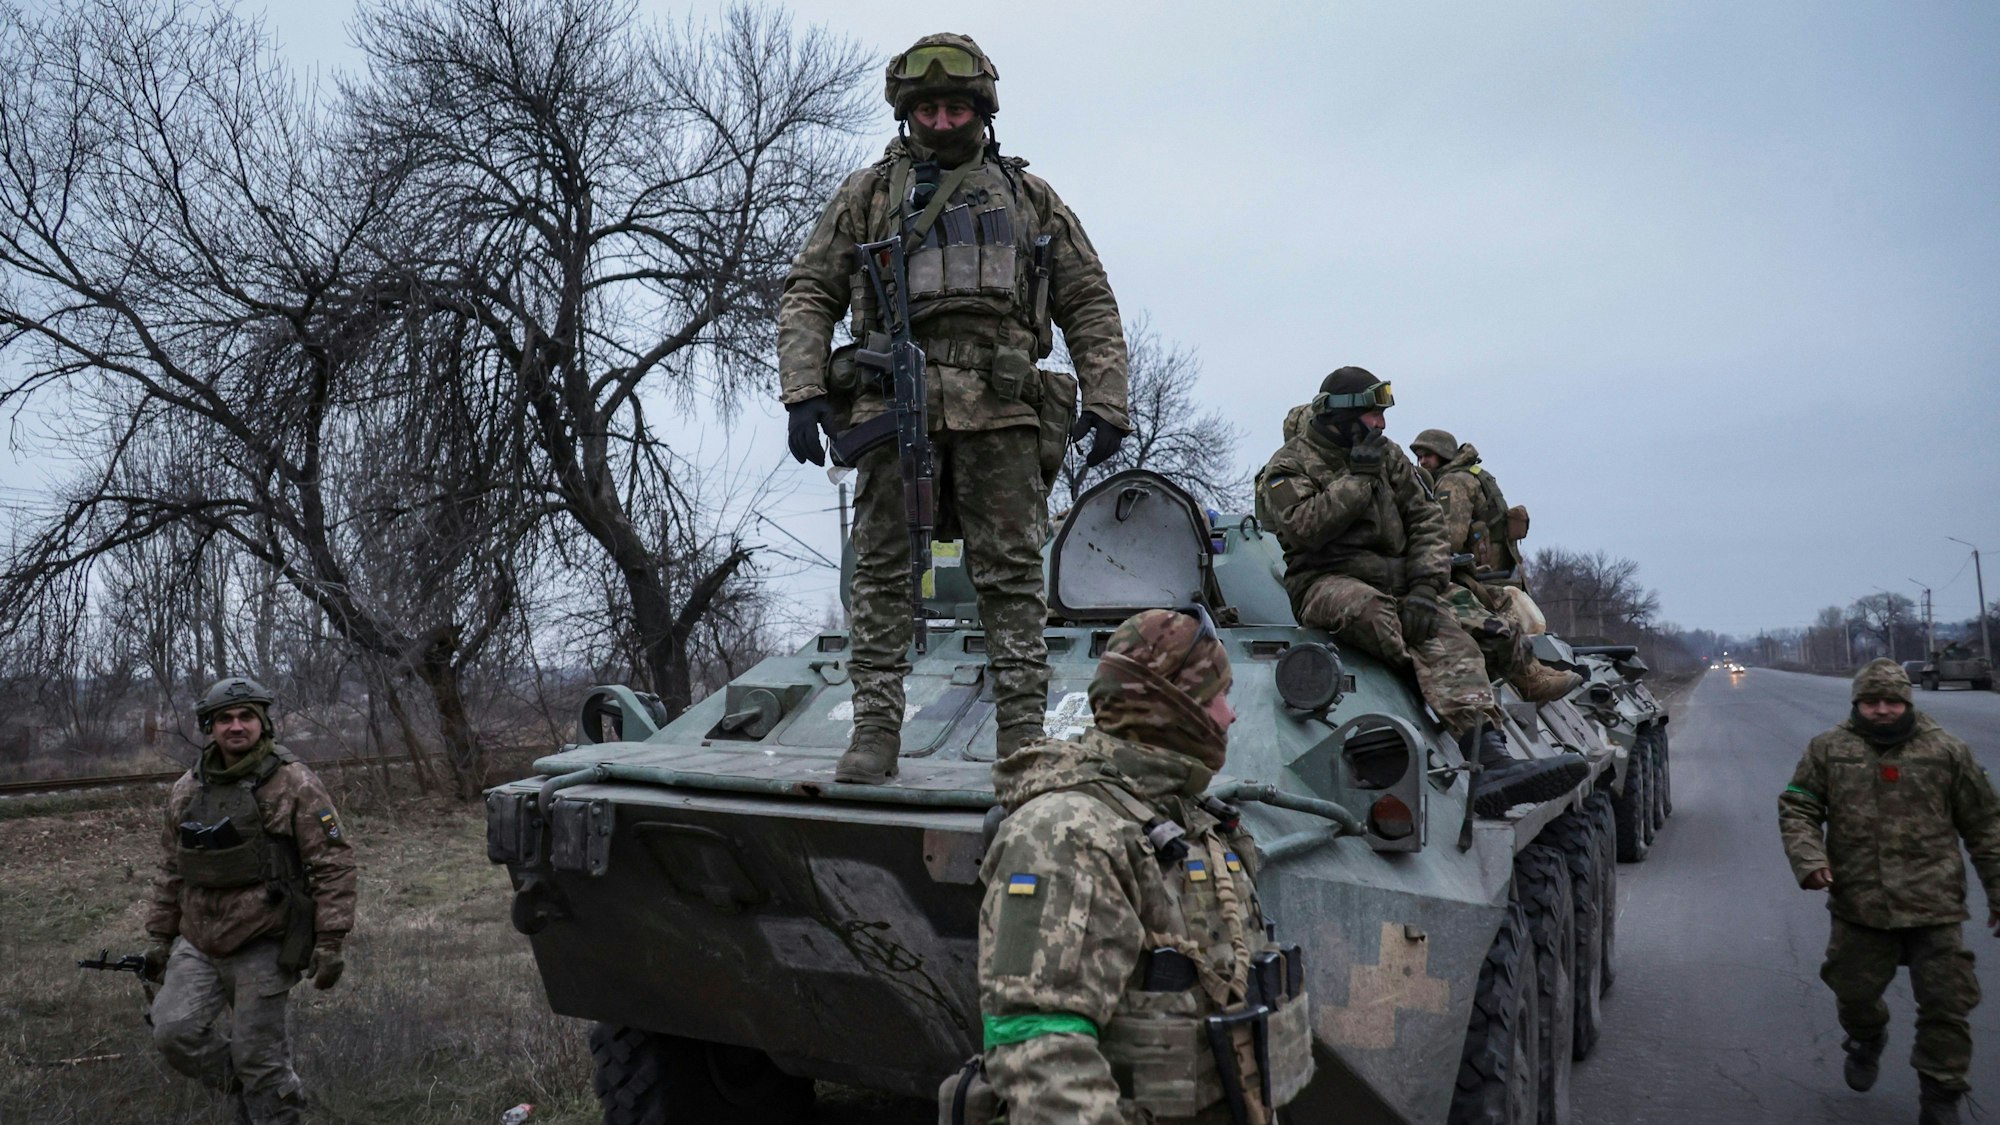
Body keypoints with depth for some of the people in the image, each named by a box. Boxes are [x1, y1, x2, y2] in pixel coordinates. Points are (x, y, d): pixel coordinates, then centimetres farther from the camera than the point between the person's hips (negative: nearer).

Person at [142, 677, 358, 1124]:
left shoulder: (295, 784, -11)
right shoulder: (186, 791, 7)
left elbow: (334, 865, -12)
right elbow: (170, 871, 17)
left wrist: (330, 941, -15)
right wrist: (159, 936, 16)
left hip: (264, 947, -5)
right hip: (198, 944, 5)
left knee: (257, 1055, 0)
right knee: (174, 1032, -5)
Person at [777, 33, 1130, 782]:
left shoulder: (1030, 197, 20)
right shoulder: (868, 193, 18)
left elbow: (1090, 306, 16)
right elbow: (809, 295, 13)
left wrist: (1106, 403, 3)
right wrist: (803, 391, -2)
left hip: (1000, 409, 0)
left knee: (1012, 574, -2)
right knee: (883, 570, -2)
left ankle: (1023, 735, 2)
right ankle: (876, 730, 3)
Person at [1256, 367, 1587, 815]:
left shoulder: (1388, 455, 19)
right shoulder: (1290, 465, 4)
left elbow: (1426, 520, 10)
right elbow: (1303, 528, -14)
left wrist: (1425, 587, -7)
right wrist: (1356, 478, -11)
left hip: (1397, 579, 4)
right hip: (1326, 581, -4)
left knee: (1444, 630, -28)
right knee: (1370, 611, -40)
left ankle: (1489, 758, -46)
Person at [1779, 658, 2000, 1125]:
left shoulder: (1947, 751, 1)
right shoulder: (1828, 750, 2)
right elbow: (1797, 809, 5)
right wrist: (1808, 859, -11)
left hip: (1935, 908, -1)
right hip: (1858, 906, 1)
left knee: (1945, 1006, 1)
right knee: (1854, 992, 13)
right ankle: (1866, 1041, 47)